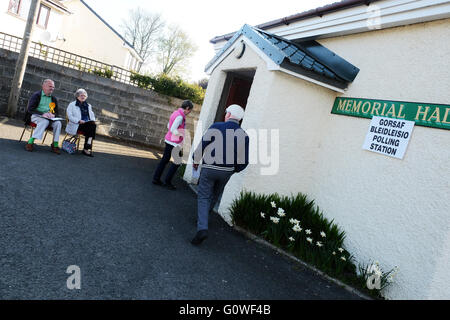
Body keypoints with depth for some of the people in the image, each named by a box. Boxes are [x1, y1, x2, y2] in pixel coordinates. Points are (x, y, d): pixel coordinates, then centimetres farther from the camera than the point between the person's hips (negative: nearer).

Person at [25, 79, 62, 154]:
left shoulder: (54, 99, 16)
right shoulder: (36, 95, 0)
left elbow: (56, 112, 16)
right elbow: (30, 109, -9)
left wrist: (53, 115, -10)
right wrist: (42, 114, -23)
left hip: (49, 117, 4)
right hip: (36, 116, -4)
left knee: (58, 123, -26)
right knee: (45, 121, -37)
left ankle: (55, 145, -22)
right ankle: (30, 142, -35)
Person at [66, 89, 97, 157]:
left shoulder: (88, 106, 26)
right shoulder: (72, 104, 10)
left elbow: (92, 115, 24)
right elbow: (70, 116, -2)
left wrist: (93, 120, -1)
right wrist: (79, 121, -18)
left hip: (88, 124, 4)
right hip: (77, 125, -4)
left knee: (93, 125, -32)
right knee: (90, 126, -33)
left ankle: (86, 149, -34)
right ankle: (89, 149, -32)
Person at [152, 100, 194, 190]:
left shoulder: (175, 113, 10)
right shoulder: (180, 116, -19)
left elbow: (168, 126, 18)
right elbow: (173, 129, -23)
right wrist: (182, 135, -13)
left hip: (168, 140, 9)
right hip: (174, 143, -9)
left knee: (165, 160, 15)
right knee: (177, 162, 2)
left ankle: (156, 178, 20)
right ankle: (167, 181, 8)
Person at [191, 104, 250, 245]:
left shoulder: (216, 127, -11)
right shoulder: (243, 135, -2)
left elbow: (202, 145, -7)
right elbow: (243, 161, -1)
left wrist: (196, 160, 9)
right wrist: (234, 169, 18)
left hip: (209, 169, -3)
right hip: (227, 172, 4)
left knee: (203, 197, 1)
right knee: (214, 196, 23)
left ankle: (202, 228, -15)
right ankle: (202, 219, 39)